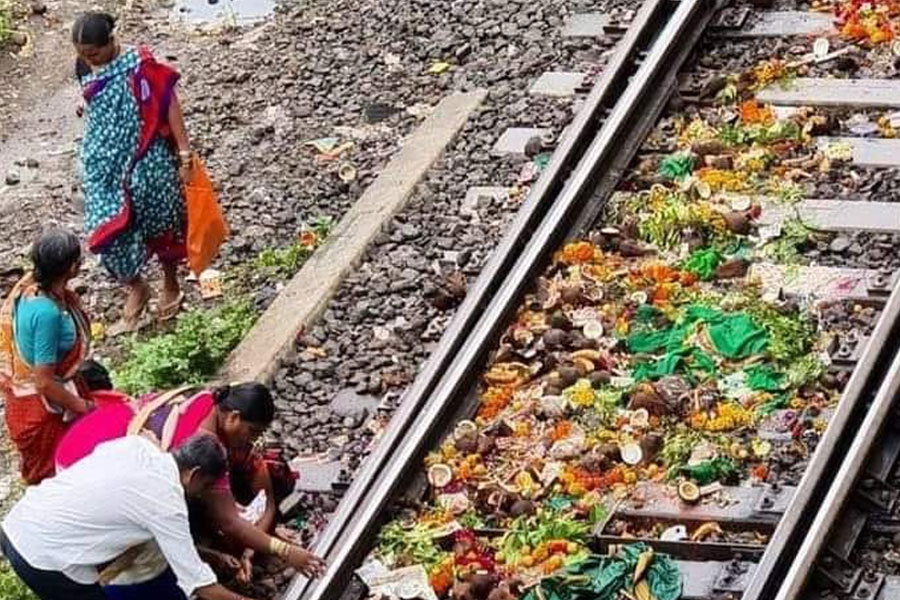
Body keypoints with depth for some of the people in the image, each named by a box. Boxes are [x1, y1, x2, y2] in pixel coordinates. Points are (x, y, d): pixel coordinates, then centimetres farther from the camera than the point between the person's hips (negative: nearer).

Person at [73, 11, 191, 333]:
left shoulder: (139, 66, -19)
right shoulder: (87, 70, -1)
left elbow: (169, 107, -15)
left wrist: (185, 153, -16)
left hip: (146, 164, -5)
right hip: (106, 166, 5)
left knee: (160, 224, 11)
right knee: (109, 231, 0)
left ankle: (171, 286, 34)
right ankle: (136, 289, 23)